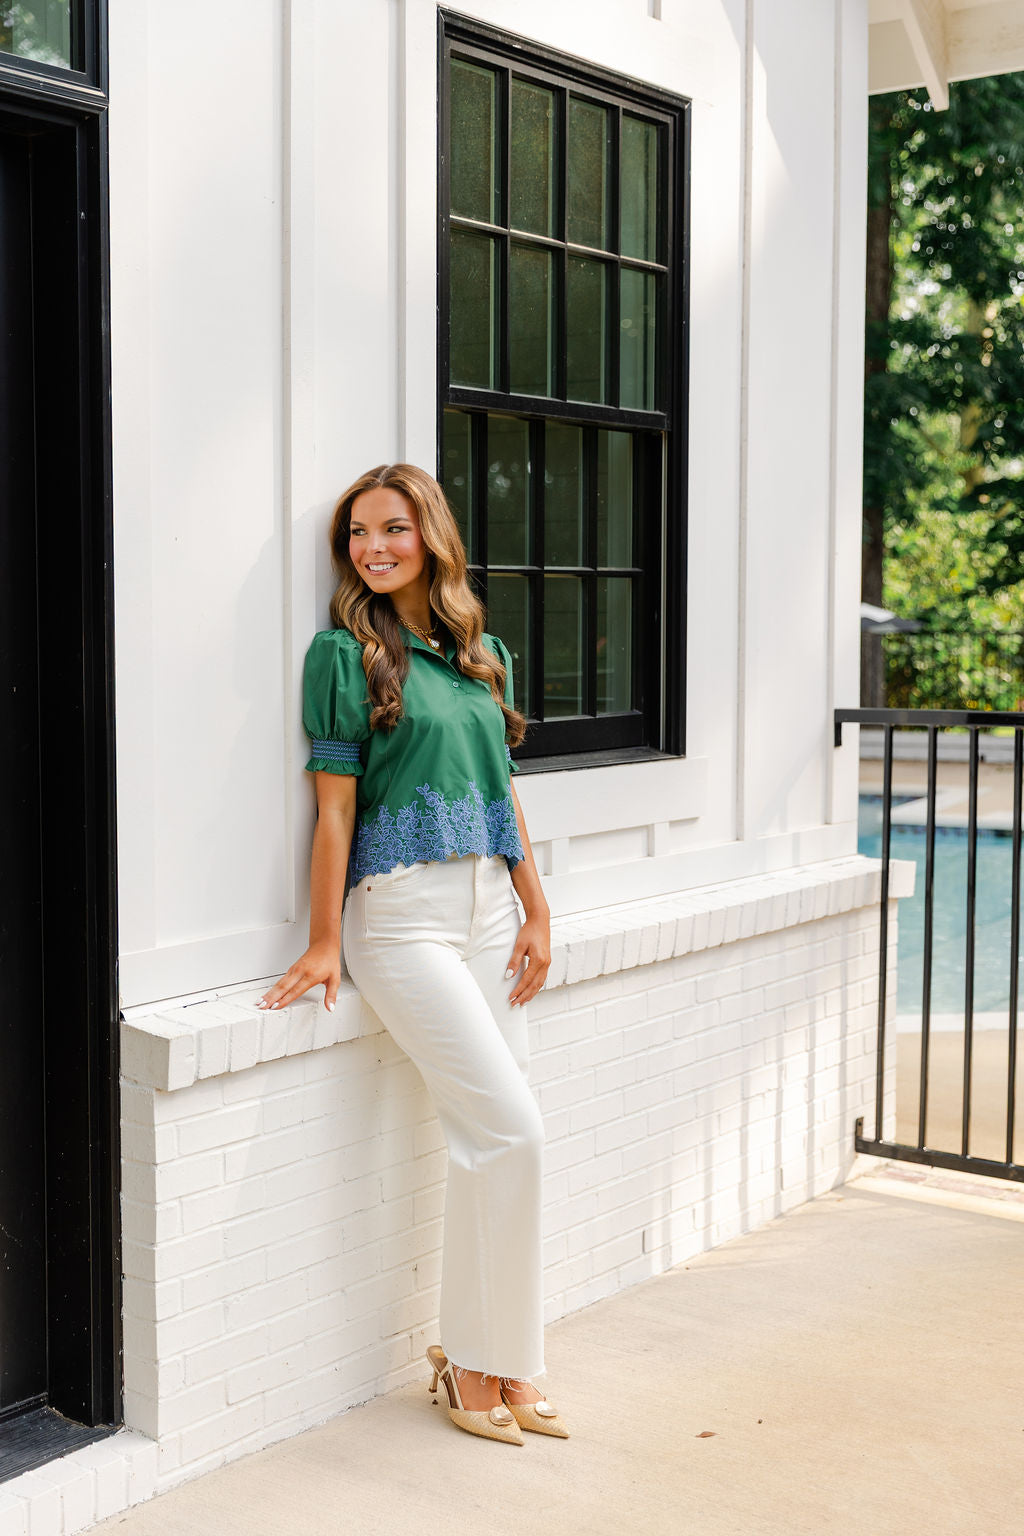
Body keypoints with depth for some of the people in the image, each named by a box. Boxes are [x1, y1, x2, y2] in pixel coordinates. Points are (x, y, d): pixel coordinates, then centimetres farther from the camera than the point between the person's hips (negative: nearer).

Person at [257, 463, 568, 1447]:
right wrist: (322, 944, -8)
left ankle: (496, 1361, 17)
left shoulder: (482, 654, 14)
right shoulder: (345, 652, -3)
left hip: (486, 910, 6)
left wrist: (536, 913, 9)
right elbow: (336, 807, -7)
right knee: (512, 1131, -12)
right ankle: (472, 1361, 4)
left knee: (485, 1138, 5)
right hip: (401, 913, -6)